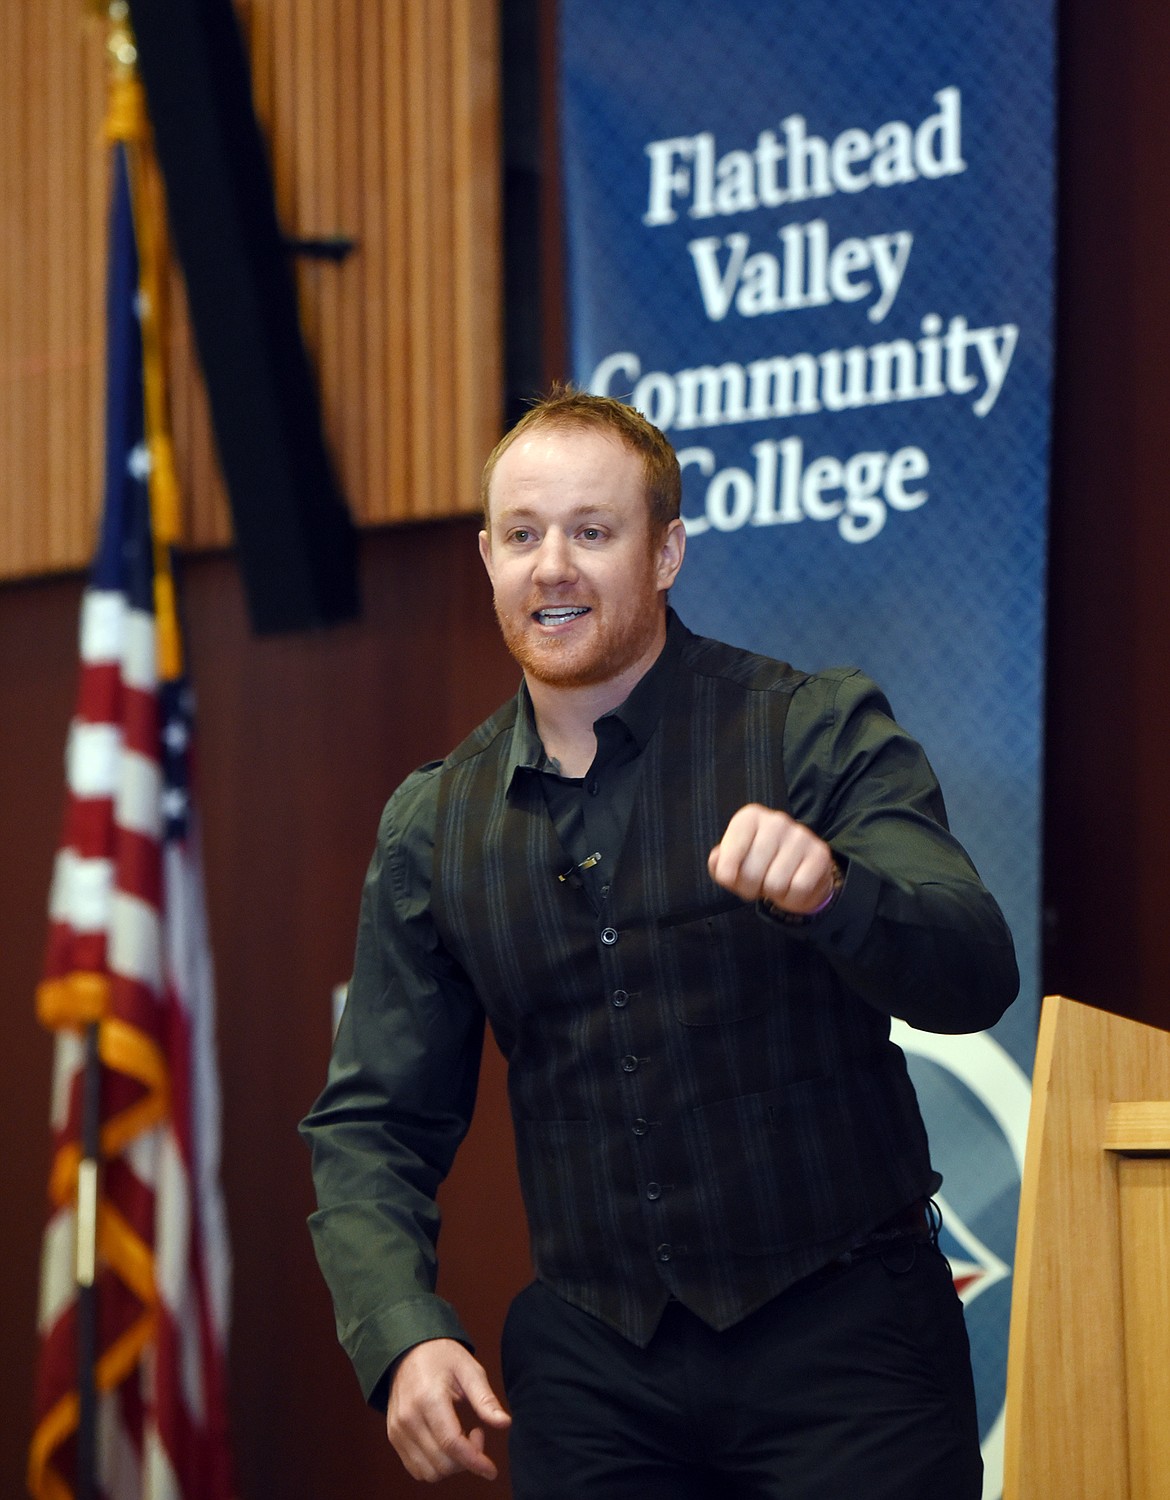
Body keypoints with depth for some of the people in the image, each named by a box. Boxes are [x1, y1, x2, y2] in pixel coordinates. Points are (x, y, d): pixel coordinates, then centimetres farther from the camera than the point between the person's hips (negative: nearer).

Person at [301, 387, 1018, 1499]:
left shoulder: (819, 731, -4)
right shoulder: (431, 826, 8)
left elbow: (974, 978, -16)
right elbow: (372, 1125, 8)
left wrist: (831, 892, -37)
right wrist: (405, 1334, -10)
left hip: (842, 1333, -3)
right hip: (590, 1365, 3)